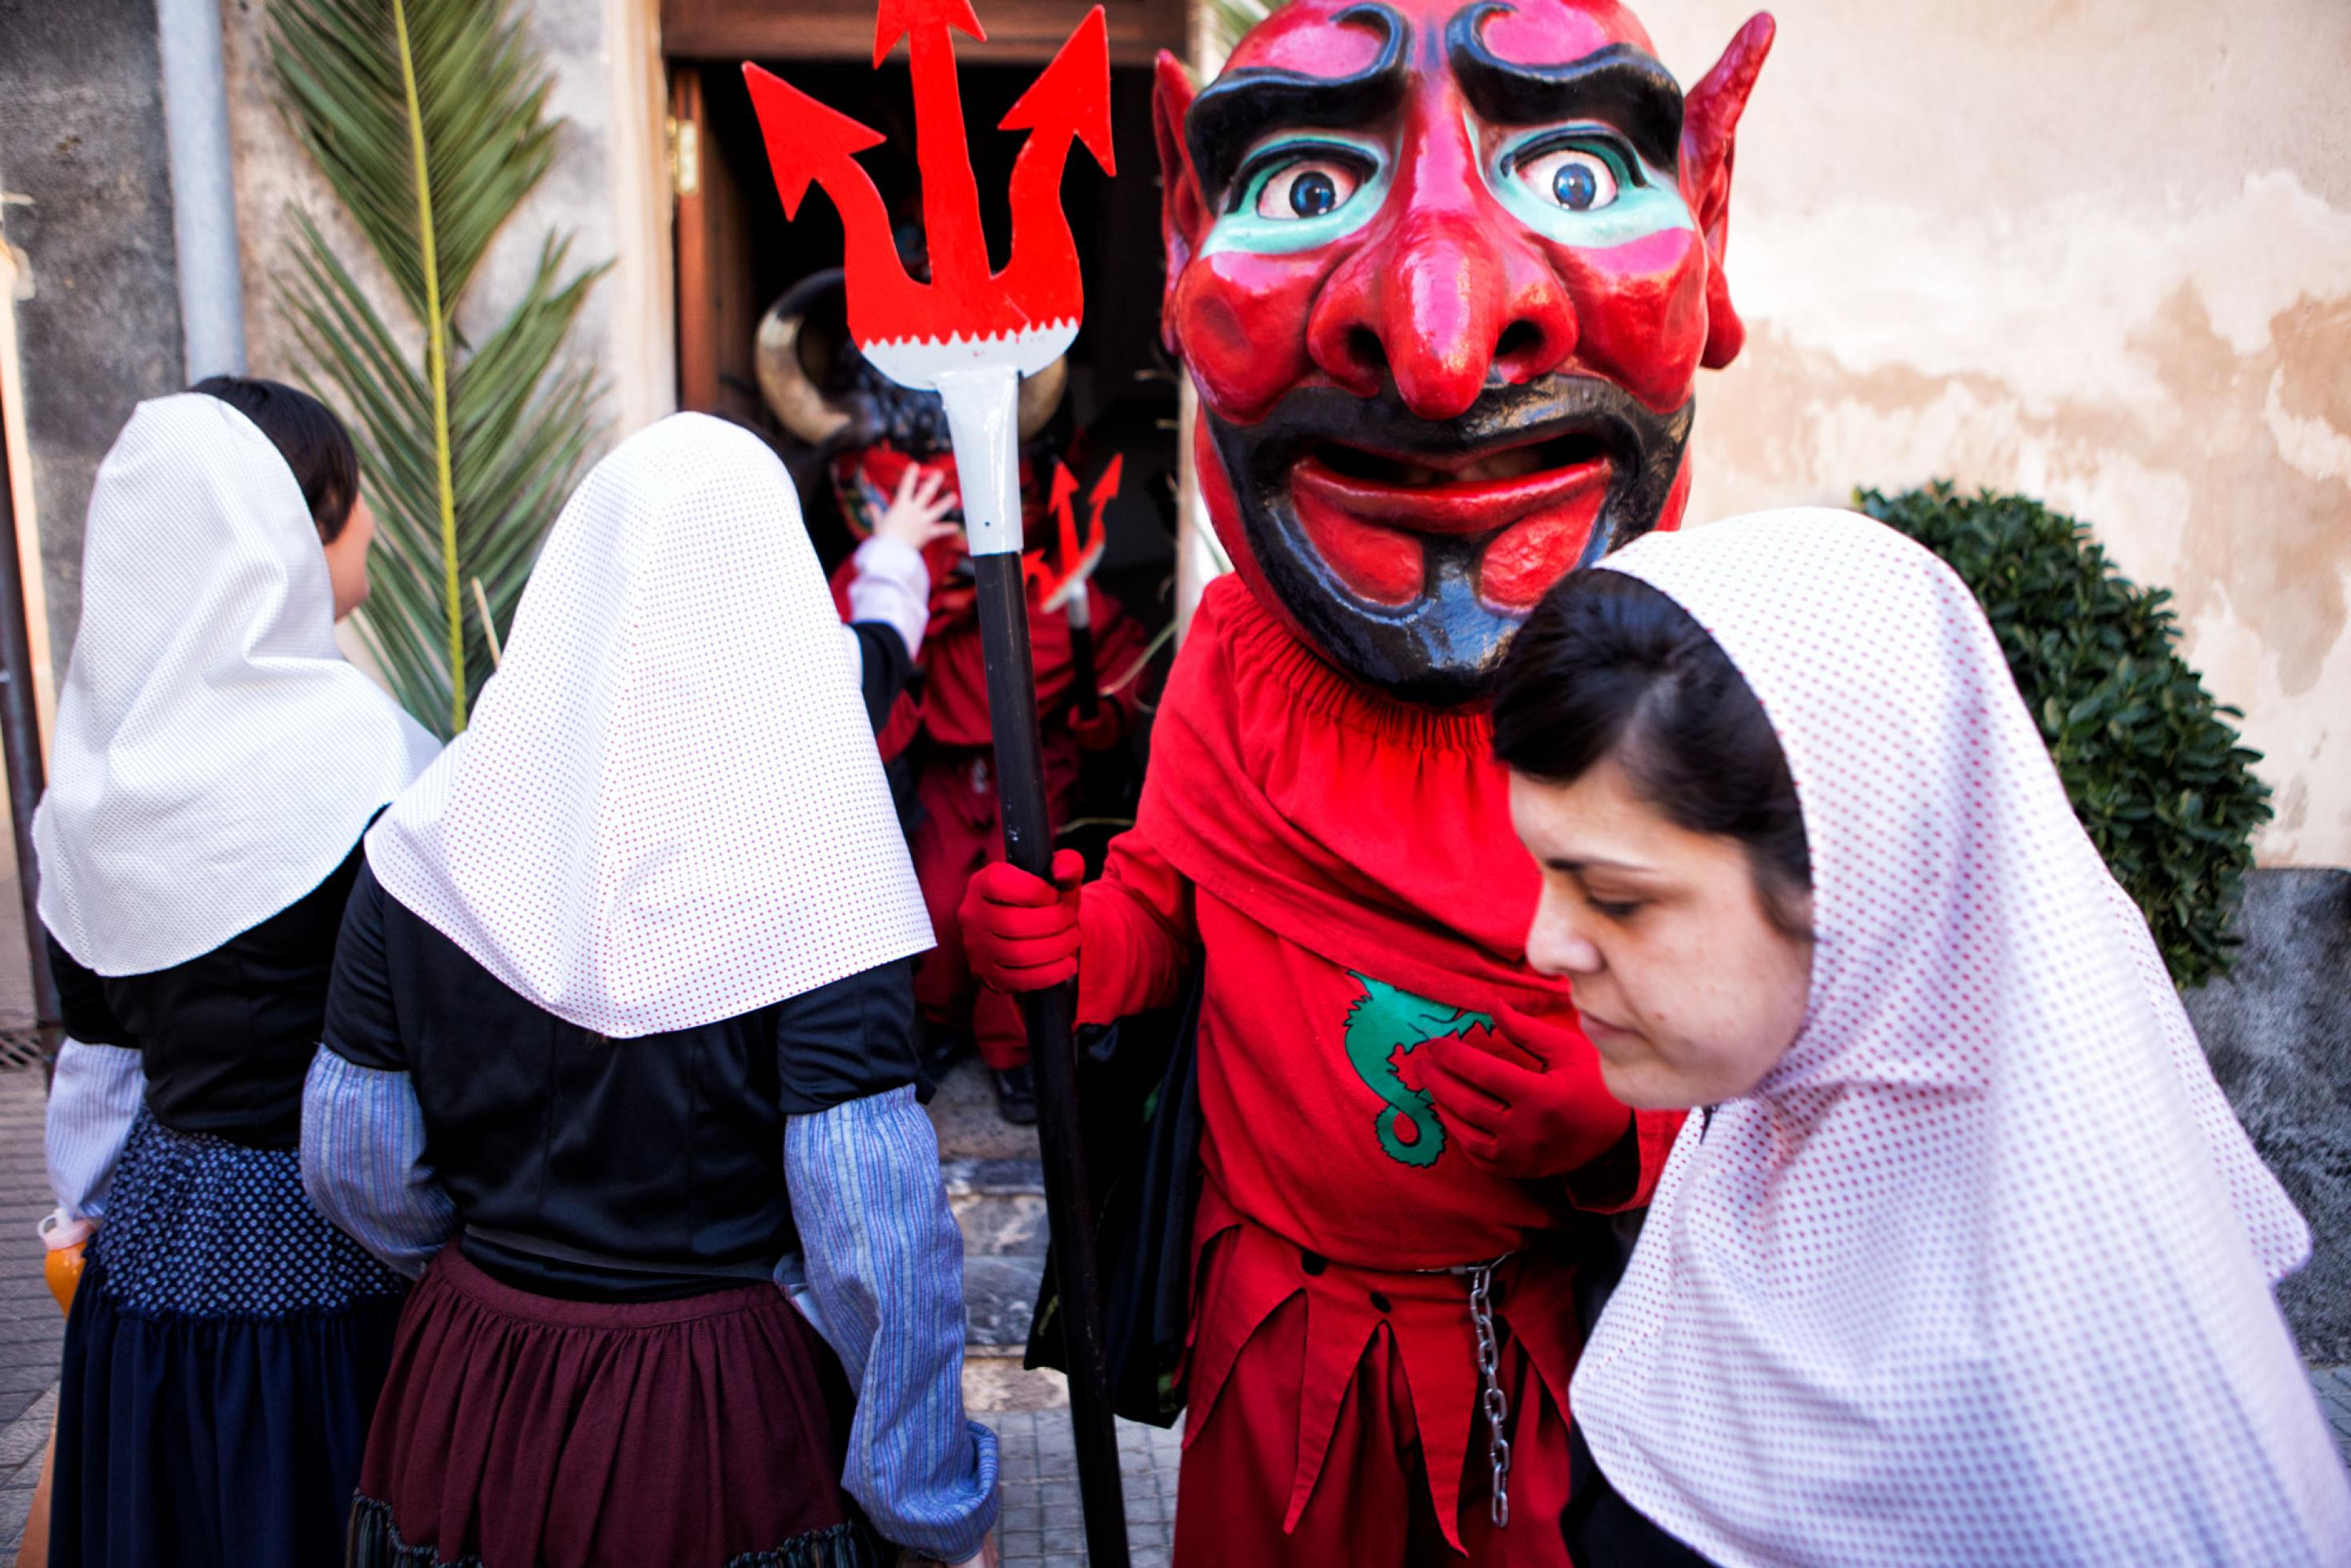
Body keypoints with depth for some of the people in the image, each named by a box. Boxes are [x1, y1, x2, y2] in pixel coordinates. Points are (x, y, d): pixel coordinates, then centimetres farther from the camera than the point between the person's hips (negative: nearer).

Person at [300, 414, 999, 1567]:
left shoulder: (429, 842, -9)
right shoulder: (813, 875, -20)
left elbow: (350, 1161, -1)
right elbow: (876, 1227, -20)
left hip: (467, 1408, 3)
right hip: (718, 1424, -3)